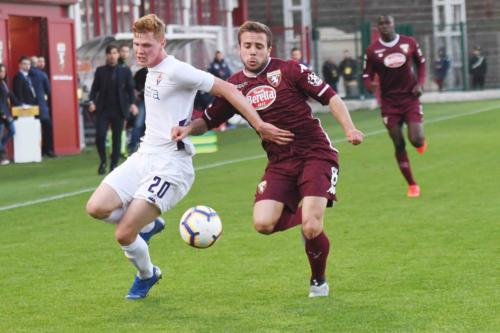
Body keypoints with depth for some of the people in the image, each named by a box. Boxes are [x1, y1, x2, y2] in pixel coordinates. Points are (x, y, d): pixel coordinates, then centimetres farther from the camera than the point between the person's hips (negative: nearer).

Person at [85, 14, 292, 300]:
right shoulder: (152, 72, 13)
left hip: (169, 164, -8)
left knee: (124, 235, -11)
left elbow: (227, 89, -14)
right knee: (97, 208, -11)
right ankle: (149, 225, 15)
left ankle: (147, 275, 21)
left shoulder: (175, 71, -13)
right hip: (144, 156, 8)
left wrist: (259, 125, -17)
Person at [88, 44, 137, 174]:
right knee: (100, 136, -9)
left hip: (119, 110, 0)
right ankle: (103, 161, 12)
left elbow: (130, 89, 2)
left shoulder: (125, 71, 4)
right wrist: (92, 101, -12)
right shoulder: (100, 71, 6)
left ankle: (114, 164, 14)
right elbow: (95, 88, 5)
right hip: (103, 109, 0)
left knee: (117, 138, 3)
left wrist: (132, 103, -12)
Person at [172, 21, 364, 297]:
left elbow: (329, 97, -5)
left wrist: (349, 129, -18)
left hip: (316, 154, -4)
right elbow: (208, 121, 14)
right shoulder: (234, 86, 5)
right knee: (263, 223, -17)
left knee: (311, 227, -19)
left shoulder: (289, 70, -6)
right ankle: (305, 215, 16)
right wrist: (188, 128, -7)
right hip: (280, 162, 4)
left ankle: (319, 280, 11)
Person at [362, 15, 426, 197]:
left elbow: (421, 62, 13)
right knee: (399, 145, 1)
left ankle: (421, 141, 26)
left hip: (410, 98, 0)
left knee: (416, 140, -14)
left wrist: (420, 83, -2)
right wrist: (370, 85, -24)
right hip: (389, 102, 0)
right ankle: (412, 184, 15)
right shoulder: (372, 50, -5)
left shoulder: (409, 43, -1)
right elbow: (367, 75, 0)